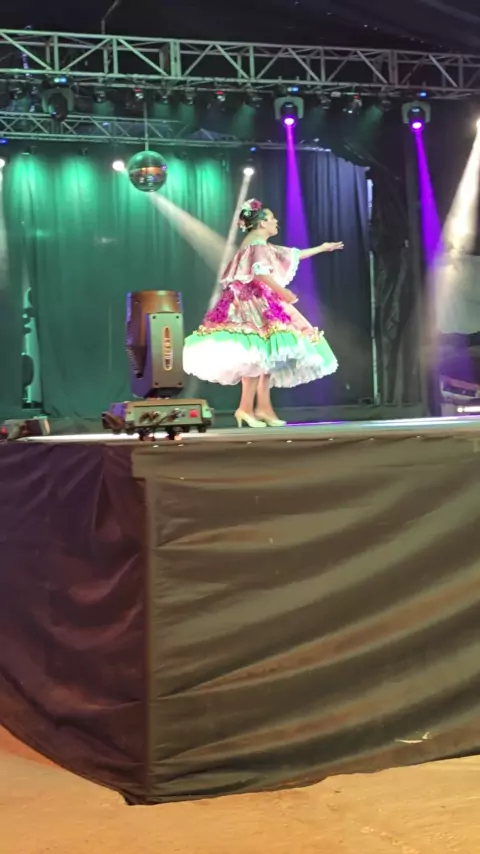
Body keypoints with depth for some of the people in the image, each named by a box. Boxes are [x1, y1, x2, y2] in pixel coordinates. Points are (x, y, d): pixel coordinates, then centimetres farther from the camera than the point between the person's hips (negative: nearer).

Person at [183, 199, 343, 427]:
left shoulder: (263, 246, 23)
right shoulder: (258, 244, -9)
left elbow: (293, 255, 33)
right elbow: (260, 273, -25)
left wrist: (322, 248, 39)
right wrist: (283, 292, -22)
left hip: (258, 304, 11)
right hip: (254, 304, -11)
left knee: (265, 357, 8)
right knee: (258, 355, -16)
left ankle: (263, 407, 8)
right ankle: (246, 408, -18)